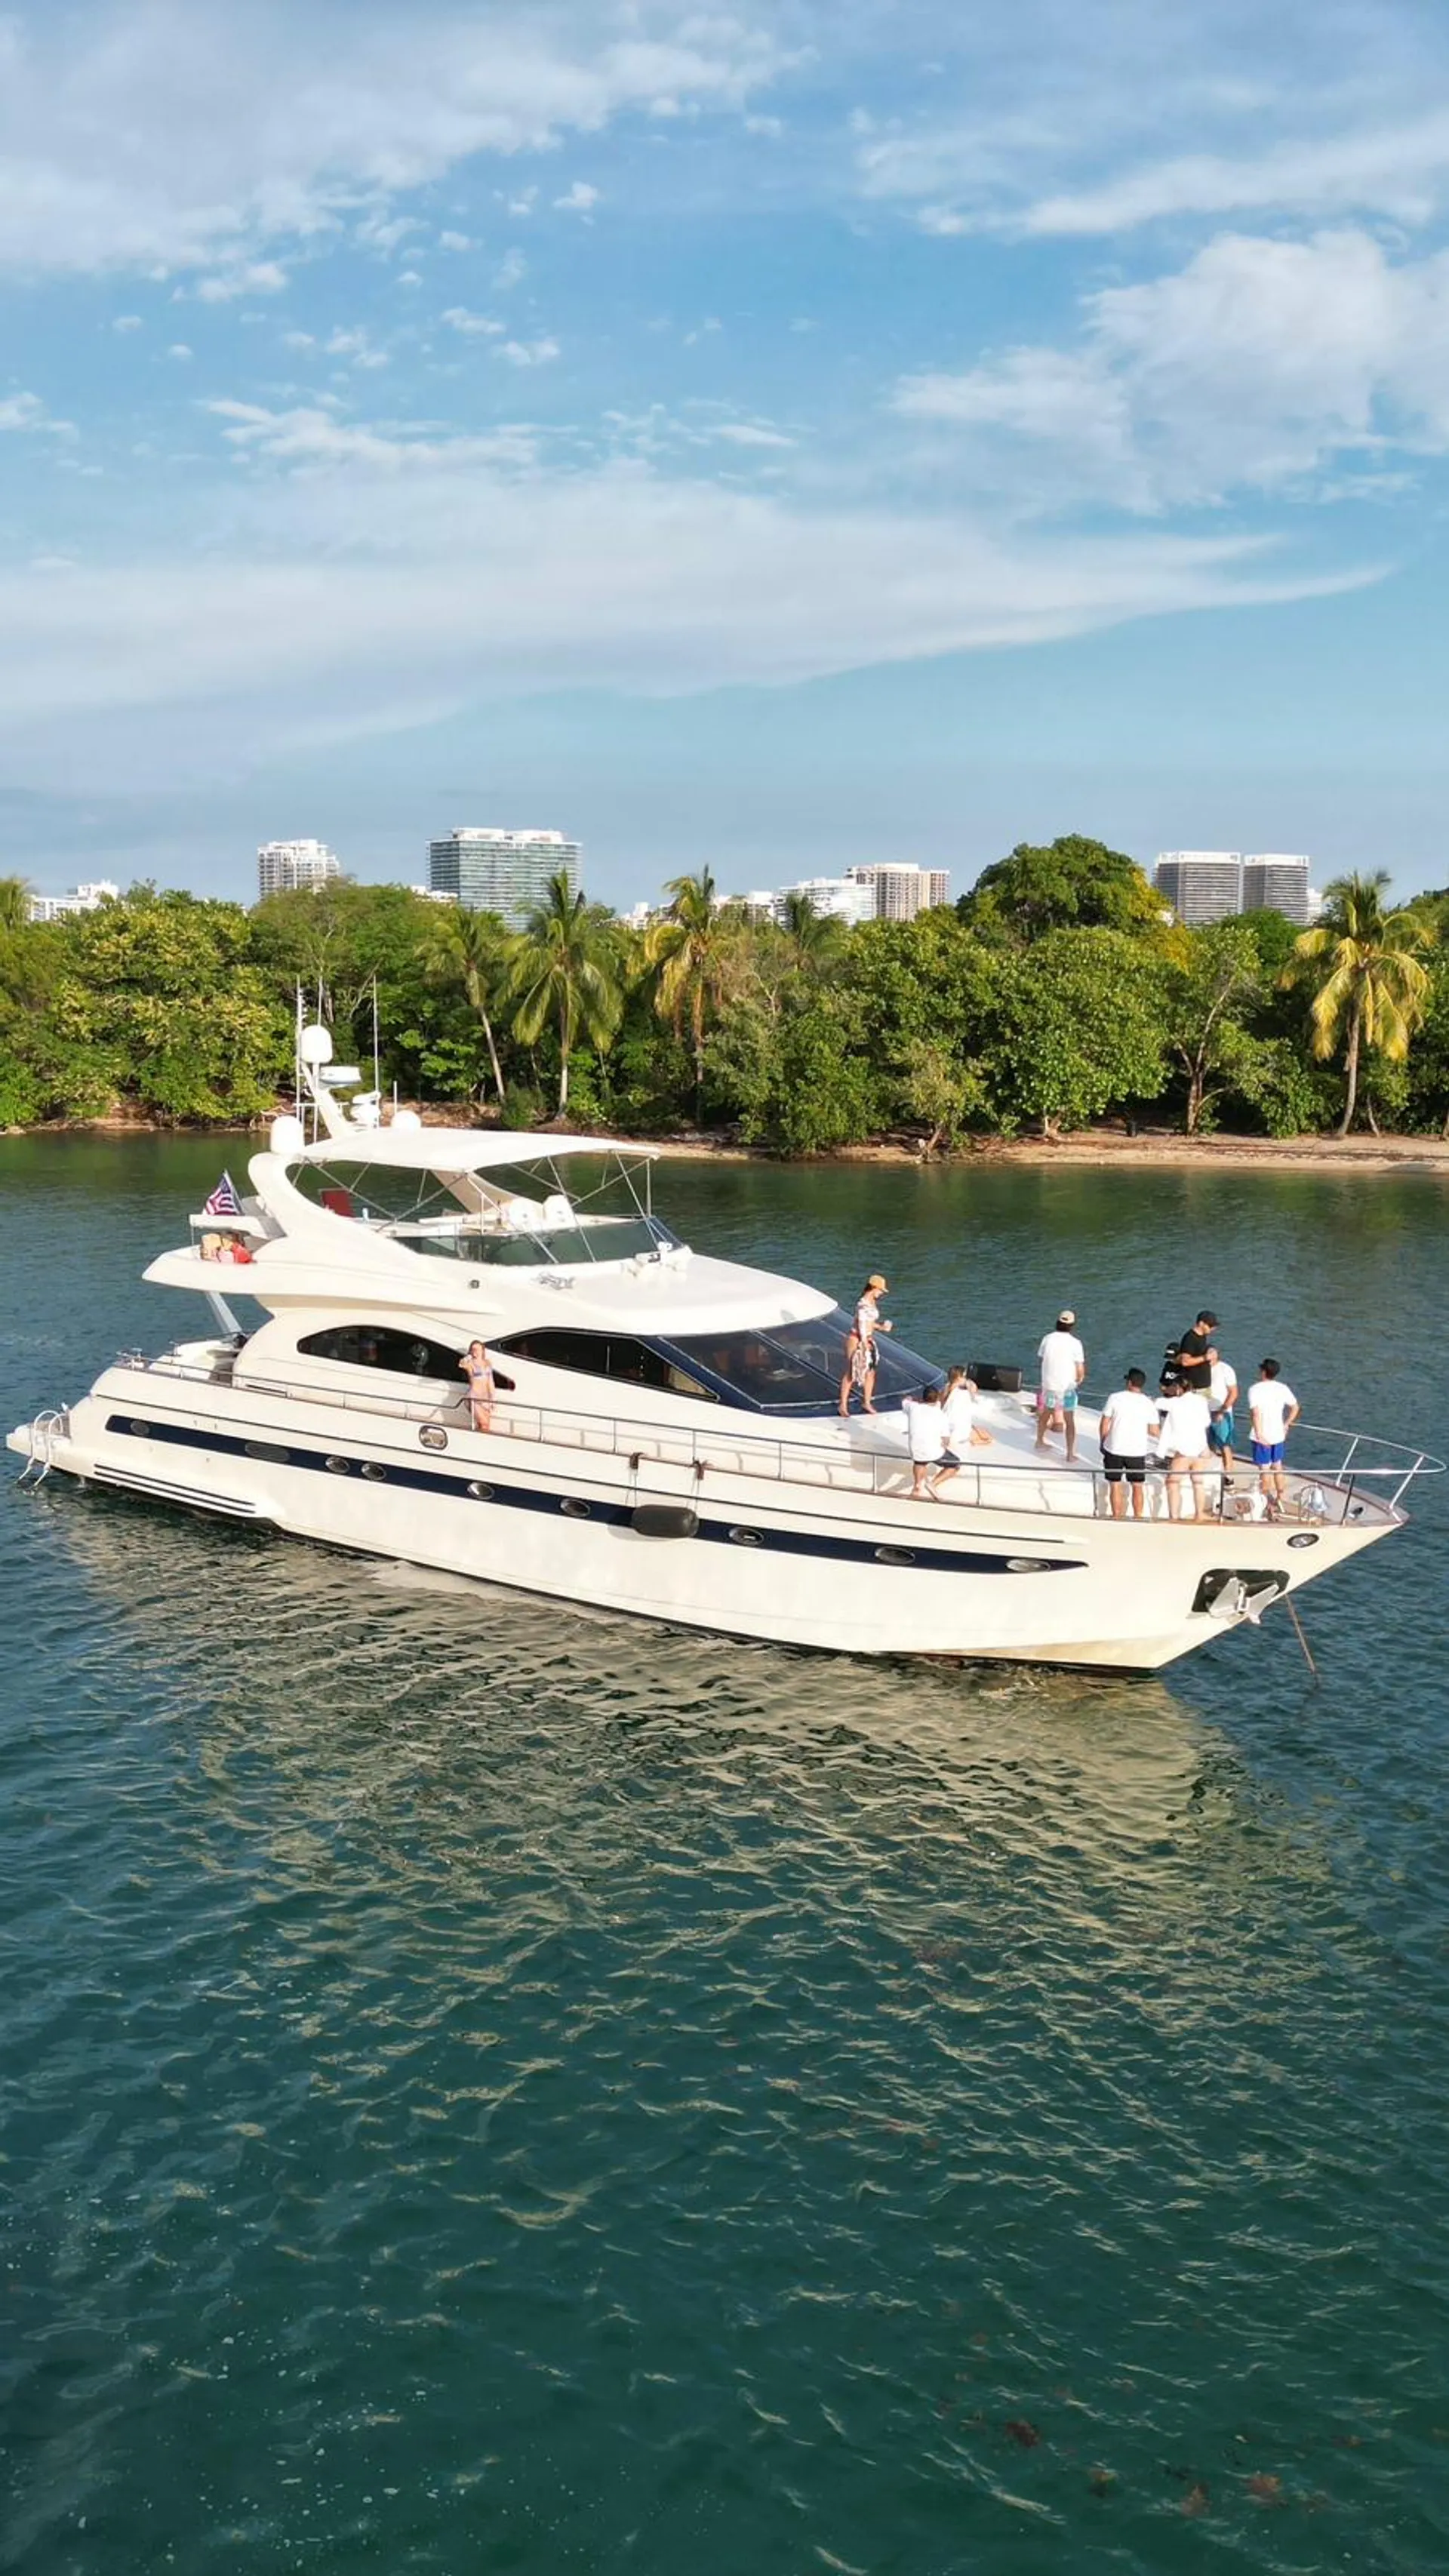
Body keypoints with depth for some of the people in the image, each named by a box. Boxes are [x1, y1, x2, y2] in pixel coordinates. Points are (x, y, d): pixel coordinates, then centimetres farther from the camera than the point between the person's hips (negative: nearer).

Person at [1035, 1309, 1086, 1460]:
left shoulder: (1047, 1339, -4)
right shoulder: (1075, 1343, -13)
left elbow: (1041, 1358, 8)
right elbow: (1080, 1370, -12)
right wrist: (1079, 1379, 9)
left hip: (1048, 1384, 4)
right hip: (1067, 1387, -4)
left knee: (1046, 1413, 26)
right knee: (1070, 1421, 5)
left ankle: (1040, 1441, 43)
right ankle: (1071, 1454, 4)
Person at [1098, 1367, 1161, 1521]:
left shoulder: (1115, 1398, -7)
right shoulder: (1149, 1403, -3)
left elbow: (1105, 1424, -4)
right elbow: (1154, 1431, -1)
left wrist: (1103, 1443, 10)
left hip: (1114, 1449, -1)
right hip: (1138, 1451, 1)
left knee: (1115, 1485, 9)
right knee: (1138, 1486, 14)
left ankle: (1117, 1517, 12)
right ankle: (1138, 1517, 16)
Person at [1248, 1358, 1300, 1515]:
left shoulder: (1255, 1390, -15)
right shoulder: (1283, 1388, 2)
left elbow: (1256, 1413, -26)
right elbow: (1296, 1407, 10)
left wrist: (1259, 1434, -27)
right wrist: (1286, 1425, 17)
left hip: (1262, 1437, -5)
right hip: (1278, 1435, 5)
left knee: (1265, 1470, 3)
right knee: (1277, 1467, 22)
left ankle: (1269, 1504, 6)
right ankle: (1281, 1497, 33)